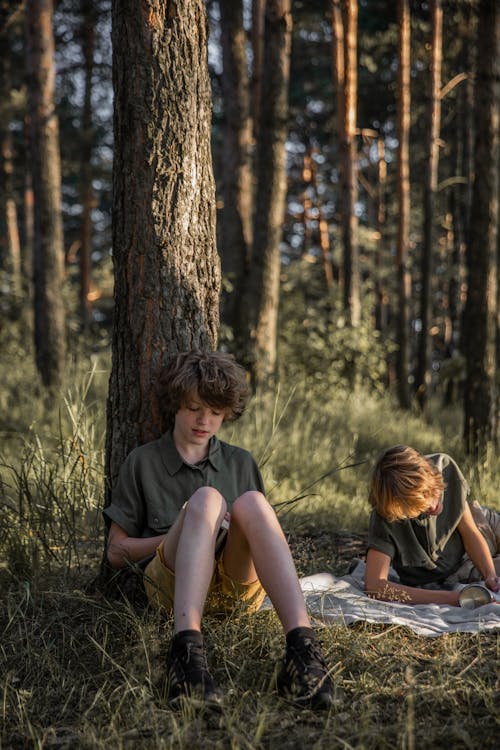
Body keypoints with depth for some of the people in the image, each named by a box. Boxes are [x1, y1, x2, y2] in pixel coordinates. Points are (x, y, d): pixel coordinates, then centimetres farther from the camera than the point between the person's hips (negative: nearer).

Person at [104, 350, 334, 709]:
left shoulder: (241, 463, 23)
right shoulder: (143, 462, 15)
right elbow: (117, 552, 12)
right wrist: (179, 534, -3)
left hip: (239, 588, 2)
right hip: (172, 582, -2)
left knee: (251, 503, -28)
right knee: (207, 499, -30)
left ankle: (301, 644, -50)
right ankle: (187, 648, -54)